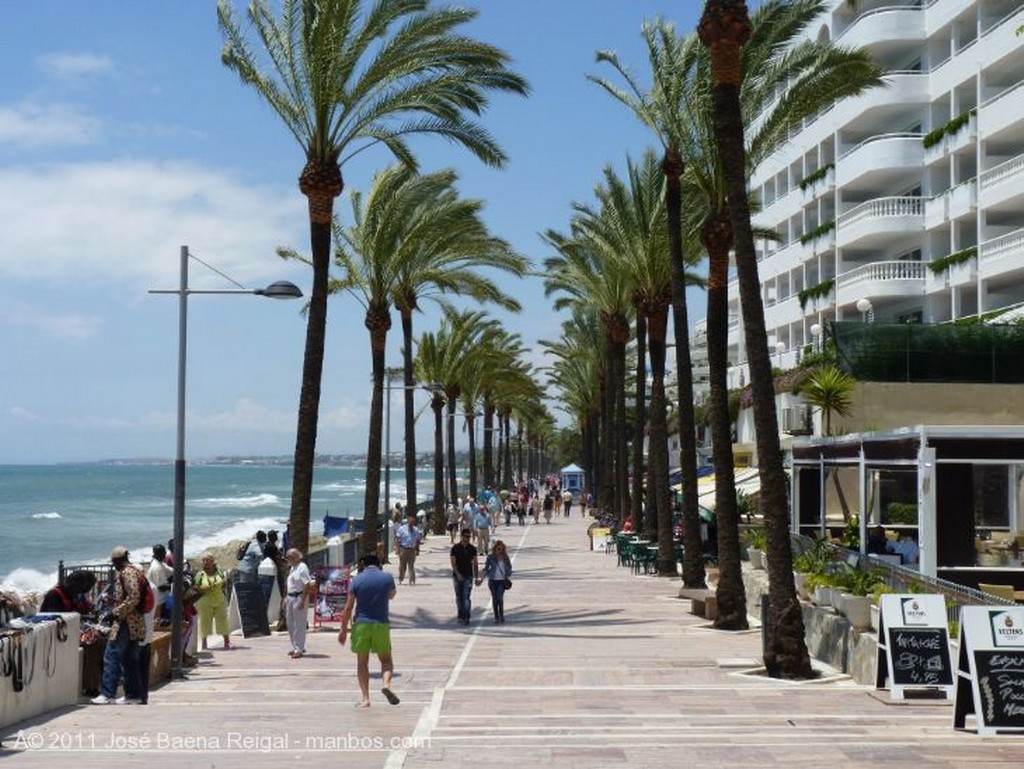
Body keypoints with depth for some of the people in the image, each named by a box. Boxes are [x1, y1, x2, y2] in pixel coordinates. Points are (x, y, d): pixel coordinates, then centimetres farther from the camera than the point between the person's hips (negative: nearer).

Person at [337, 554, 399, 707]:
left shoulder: (357, 580, -3)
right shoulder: (387, 578, 0)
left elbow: (348, 607, -4)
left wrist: (343, 629, 3)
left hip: (361, 624, -1)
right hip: (381, 625, 1)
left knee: (362, 662, 8)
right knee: (386, 660, 13)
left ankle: (365, 698, 2)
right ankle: (386, 684, -15)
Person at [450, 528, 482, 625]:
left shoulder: (472, 549, 5)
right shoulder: (455, 548, -2)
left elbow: (475, 564, 9)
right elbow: (453, 562, -5)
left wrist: (476, 577, 6)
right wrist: (457, 574, -18)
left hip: (468, 576, 0)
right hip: (457, 576, 0)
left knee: (466, 597, -10)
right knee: (459, 598, 8)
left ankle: (466, 618, -12)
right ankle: (461, 616, 19)